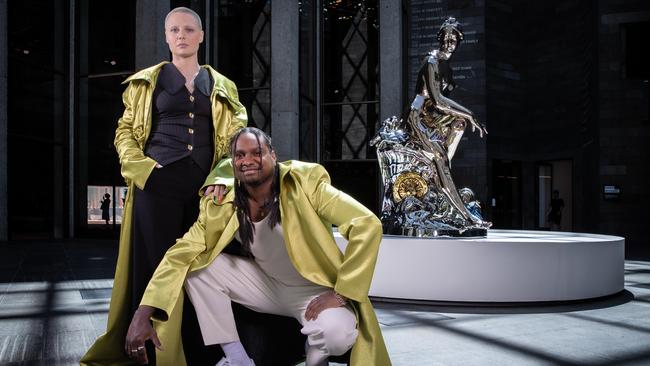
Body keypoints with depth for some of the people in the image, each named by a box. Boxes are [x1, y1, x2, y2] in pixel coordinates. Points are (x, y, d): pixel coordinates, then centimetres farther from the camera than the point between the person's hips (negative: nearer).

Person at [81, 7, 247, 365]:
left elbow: (235, 138, 9)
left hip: (204, 185, 2)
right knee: (155, 263, 0)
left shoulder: (221, 86, 13)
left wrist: (225, 176, -6)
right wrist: (140, 167, -9)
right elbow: (125, 132, 8)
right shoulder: (146, 81, 9)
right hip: (157, 183, -2)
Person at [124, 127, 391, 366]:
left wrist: (341, 293, -27)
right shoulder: (221, 206, -11)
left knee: (336, 333, -35)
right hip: (268, 287, 4)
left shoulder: (304, 183, -22)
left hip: (315, 290, -4)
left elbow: (367, 225, -26)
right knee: (197, 264, -13)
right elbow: (181, 254, -14)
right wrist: (142, 314, -26)